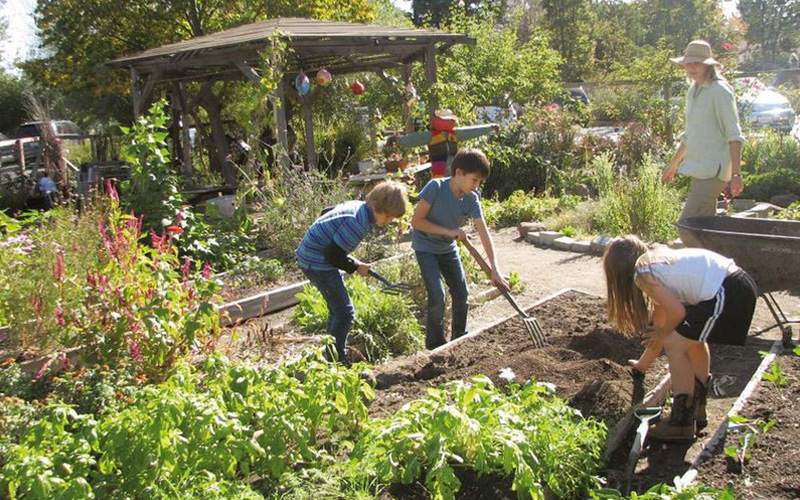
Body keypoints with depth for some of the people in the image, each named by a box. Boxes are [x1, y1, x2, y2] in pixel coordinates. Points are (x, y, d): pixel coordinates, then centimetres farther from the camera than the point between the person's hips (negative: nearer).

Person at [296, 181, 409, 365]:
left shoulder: (358, 205, 4)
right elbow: (333, 254, -24)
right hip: (317, 262, -10)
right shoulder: (359, 223, -26)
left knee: (337, 309, 19)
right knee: (345, 312, -7)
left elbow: (327, 213, 18)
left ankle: (332, 356, 30)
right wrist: (356, 267, -8)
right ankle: (336, 362, 1)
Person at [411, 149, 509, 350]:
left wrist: (495, 269, -26)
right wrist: (449, 231, -25)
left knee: (462, 294, 6)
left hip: (448, 248, 5)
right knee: (437, 296, -14)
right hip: (425, 248, -5)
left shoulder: (471, 199, -12)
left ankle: (460, 339, 26)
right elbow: (416, 221, -23)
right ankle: (435, 345, 5)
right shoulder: (435, 187, -25)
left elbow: (483, 232, -19)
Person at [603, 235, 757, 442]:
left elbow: (677, 311, -12)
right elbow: (659, 321, 29)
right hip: (739, 281, 10)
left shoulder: (643, 274, -3)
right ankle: (696, 410, 39)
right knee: (692, 339, 26)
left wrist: (663, 334, 10)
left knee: (675, 345, 0)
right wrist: (643, 363, 37)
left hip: (726, 295, -10)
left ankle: (681, 424, 10)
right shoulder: (659, 258, 24)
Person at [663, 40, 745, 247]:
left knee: (687, 227, -15)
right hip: (699, 169, 9)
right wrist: (674, 164, 33)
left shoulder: (720, 91, -10)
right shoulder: (693, 91, 16)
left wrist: (736, 173, -20)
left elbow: (734, 135, -14)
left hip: (713, 170, -9)